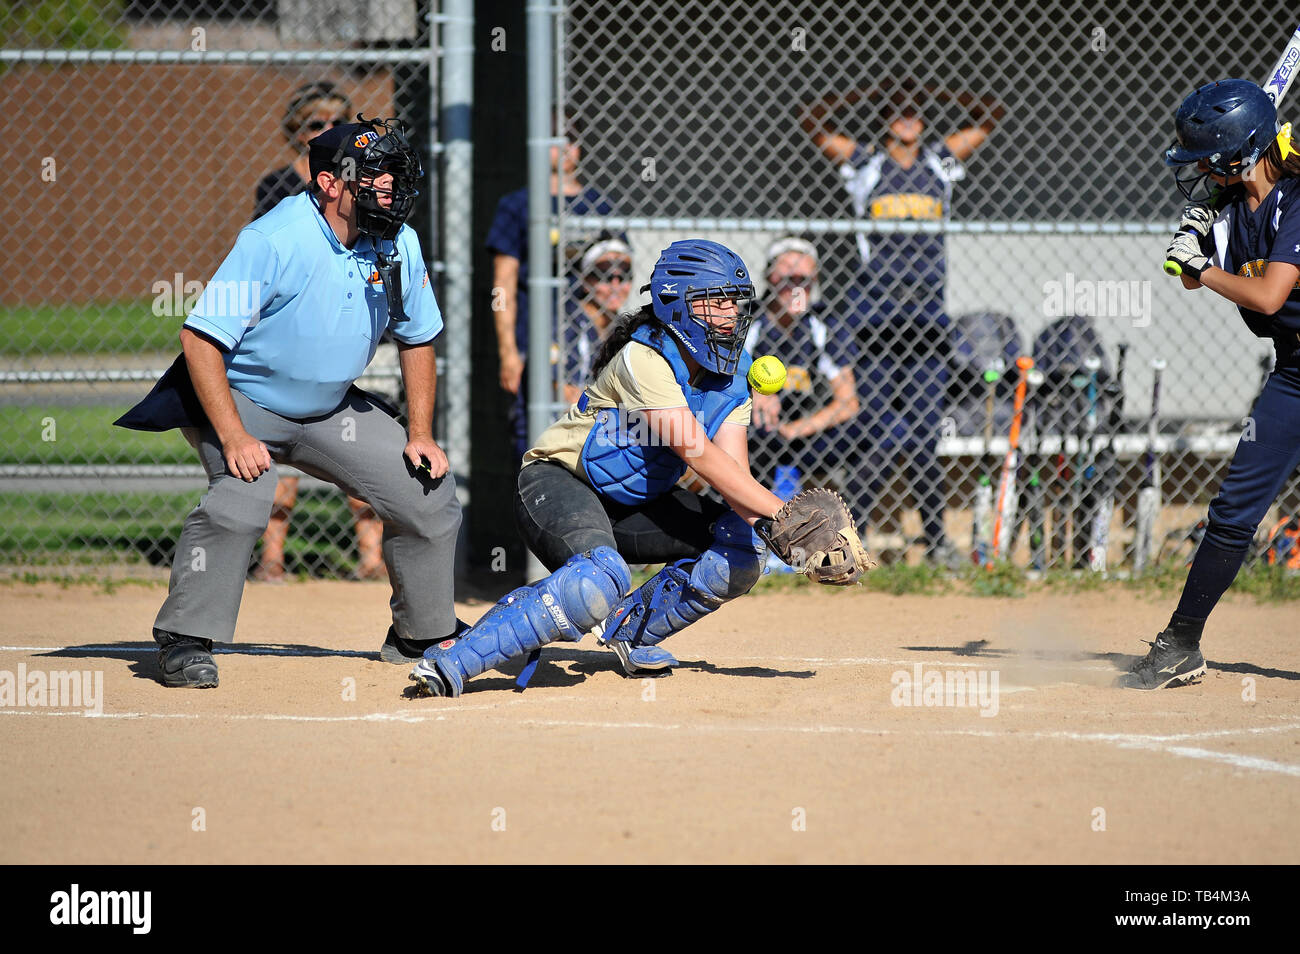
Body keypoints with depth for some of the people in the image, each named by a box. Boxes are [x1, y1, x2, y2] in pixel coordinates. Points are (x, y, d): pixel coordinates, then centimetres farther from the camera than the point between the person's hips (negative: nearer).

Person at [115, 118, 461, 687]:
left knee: (430, 495, 2)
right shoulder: (274, 240, -27)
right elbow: (201, 339, -27)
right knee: (241, 498, -32)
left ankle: (419, 637, 22)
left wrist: (420, 435, 1)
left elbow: (417, 339, 10)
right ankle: (185, 641, -19)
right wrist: (233, 438, -33)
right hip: (242, 401, -6)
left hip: (331, 410, 7)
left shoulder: (398, 244, -7)